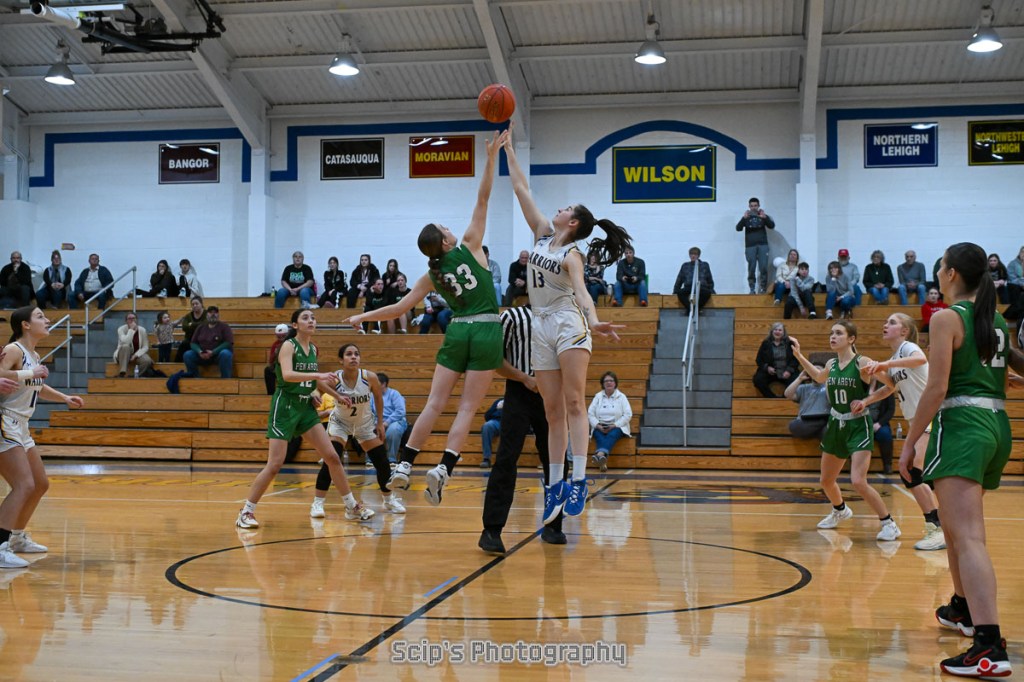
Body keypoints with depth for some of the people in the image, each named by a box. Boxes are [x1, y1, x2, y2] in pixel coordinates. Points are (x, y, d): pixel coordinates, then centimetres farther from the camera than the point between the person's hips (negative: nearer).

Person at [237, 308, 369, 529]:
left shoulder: (313, 348, 10)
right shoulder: (288, 346, -11)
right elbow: (287, 375, -29)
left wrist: (337, 396, 27)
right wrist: (318, 374, -36)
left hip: (306, 407, 7)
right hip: (285, 406, -7)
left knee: (332, 456, 4)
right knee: (275, 464, -10)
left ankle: (352, 507, 14)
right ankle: (246, 512, 2)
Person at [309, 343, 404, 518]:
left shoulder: (370, 377, -22)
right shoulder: (334, 379, -27)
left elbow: (378, 398, -4)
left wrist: (380, 423, 0)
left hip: (365, 424, 2)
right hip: (340, 422, -2)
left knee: (382, 462, 3)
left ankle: (389, 500, 27)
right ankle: (317, 504, -9)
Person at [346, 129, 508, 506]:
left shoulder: (432, 276, 7)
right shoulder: (469, 247, 0)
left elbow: (400, 307, 8)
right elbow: (483, 199, -3)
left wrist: (363, 317, 20)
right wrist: (491, 155, -4)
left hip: (457, 333, 3)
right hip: (486, 333, -3)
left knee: (434, 403, 4)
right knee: (467, 407, -4)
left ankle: (403, 465, -3)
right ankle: (443, 468, -17)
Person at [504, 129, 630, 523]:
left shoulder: (572, 254, -7)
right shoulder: (542, 233, 11)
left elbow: (581, 291, -25)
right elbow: (521, 189, 14)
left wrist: (593, 321, -43)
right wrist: (508, 147, 14)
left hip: (569, 324, -7)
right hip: (541, 328, 7)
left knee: (573, 404, -14)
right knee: (553, 412, 5)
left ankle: (579, 481, -20)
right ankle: (555, 485, 6)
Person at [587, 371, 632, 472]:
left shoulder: (621, 397, 10)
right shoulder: (598, 396, 14)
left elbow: (628, 414, -1)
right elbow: (590, 413, 5)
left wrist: (614, 425, -12)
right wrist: (598, 426, -13)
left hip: (616, 427, -1)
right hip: (600, 427, 1)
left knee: (612, 434, -36)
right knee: (599, 435, -33)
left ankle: (600, 454, -65)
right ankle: (603, 461, -57)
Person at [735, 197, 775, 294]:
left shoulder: (763, 216, 10)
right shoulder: (746, 217, 8)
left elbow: (772, 226, -3)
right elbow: (738, 228, -4)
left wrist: (765, 217, -22)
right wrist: (744, 218, -22)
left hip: (762, 245, 0)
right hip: (750, 246, 0)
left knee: (763, 267, -8)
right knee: (751, 268, -5)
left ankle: (763, 288, -3)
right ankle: (752, 289, -1)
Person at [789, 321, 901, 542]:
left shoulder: (862, 362, -14)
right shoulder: (831, 365, 4)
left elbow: (892, 384, -14)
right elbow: (819, 377, 27)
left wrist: (867, 400, -27)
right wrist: (799, 355, 23)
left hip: (858, 426, -6)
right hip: (835, 425, 7)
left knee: (858, 482, -19)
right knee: (826, 481, 17)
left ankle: (889, 523, -2)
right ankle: (840, 511, 47)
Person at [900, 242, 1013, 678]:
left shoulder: (947, 318, -8)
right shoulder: (998, 320, 15)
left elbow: (937, 388, -13)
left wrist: (910, 442, -9)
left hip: (962, 426, -9)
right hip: (998, 426, 9)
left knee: (968, 537, -17)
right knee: (955, 523, 26)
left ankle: (990, 648, -26)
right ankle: (962, 609, 43)